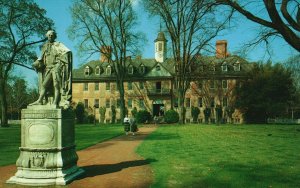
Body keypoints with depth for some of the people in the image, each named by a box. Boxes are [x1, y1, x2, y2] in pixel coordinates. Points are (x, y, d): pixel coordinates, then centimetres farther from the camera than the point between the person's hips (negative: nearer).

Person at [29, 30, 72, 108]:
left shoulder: (58, 45, 1)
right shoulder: (45, 46, 17)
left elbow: (68, 51, -11)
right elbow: (41, 58, 28)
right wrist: (36, 63, 14)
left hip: (56, 67, -5)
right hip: (48, 68, 6)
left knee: (56, 85, -10)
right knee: (44, 85, 1)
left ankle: (55, 103, -14)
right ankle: (40, 101, 3)